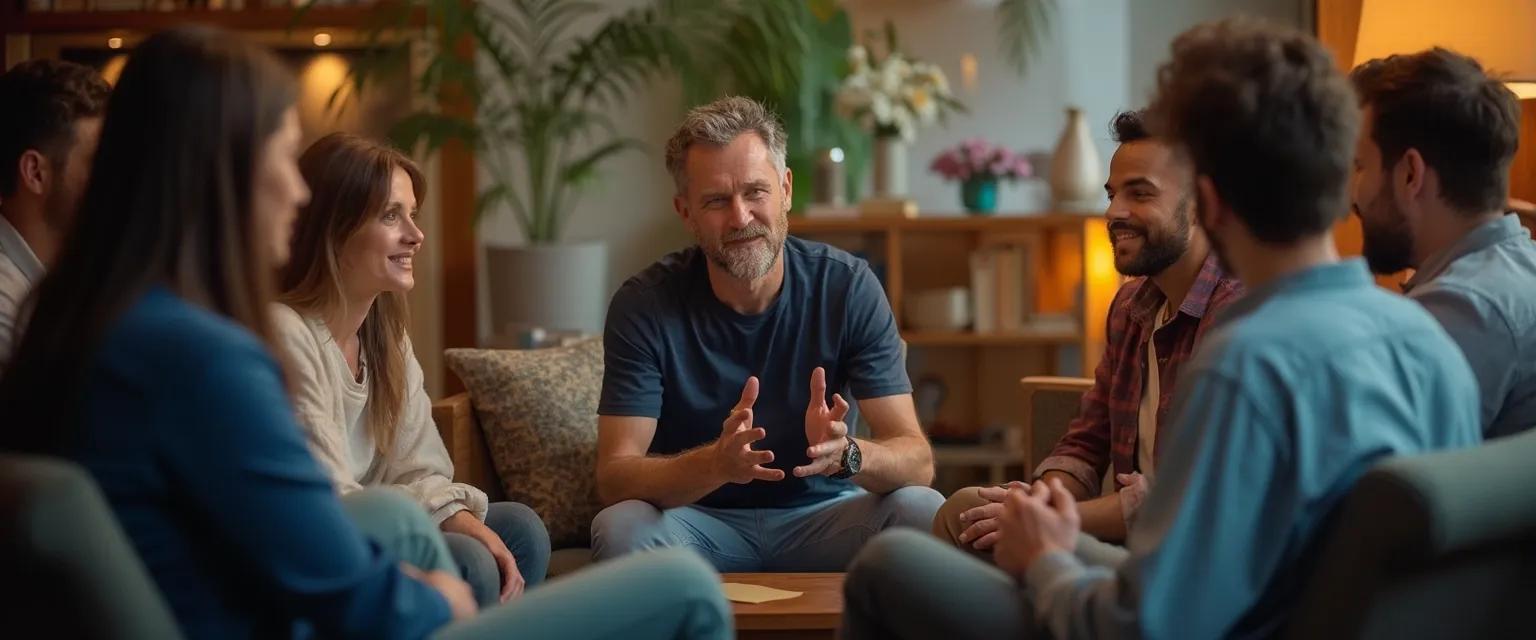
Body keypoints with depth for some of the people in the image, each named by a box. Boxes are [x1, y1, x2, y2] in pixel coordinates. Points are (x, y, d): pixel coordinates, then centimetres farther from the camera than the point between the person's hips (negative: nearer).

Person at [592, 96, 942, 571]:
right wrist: (717, 463, -38)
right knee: (621, 526, -32)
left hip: (822, 515, 1)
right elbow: (613, 476, -18)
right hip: (699, 522, -1)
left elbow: (917, 460, -13)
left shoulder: (847, 286, -9)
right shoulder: (645, 305, -12)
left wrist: (846, 453, -37)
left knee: (922, 510, -28)